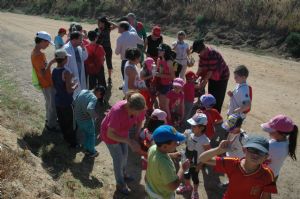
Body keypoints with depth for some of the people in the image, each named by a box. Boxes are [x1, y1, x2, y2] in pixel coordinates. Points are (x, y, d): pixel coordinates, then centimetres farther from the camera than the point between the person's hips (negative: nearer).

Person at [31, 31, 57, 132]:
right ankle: (51, 125, 18)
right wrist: (50, 63, -26)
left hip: (46, 82, 10)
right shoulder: (38, 54, -28)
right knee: (53, 105, 4)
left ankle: (49, 119, 42)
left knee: (49, 103, 25)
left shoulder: (35, 52, 4)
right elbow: (43, 73, -32)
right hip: (47, 84, -10)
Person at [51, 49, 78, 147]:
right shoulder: (66, 73, -25)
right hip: (66, 102, -7)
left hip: (58, 101, 7)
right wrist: (76, 85, -7)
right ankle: (73, 142, 20)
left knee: (62, 121, 21)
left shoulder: (54, 71, -1)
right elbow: (69, 90, -25)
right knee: (70, 122, 8)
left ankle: (66, 137, 39)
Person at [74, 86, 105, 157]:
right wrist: (95, 115, -21)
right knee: (91, 135, 17)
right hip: (86, 119, -7)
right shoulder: (94, 98, -22)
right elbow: (89, 109, -39)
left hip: (77, 117, 7)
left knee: (86, 134, 27)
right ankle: (92, 152, 30)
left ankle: (86, 149, 42)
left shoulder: (82, 91, 0)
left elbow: (74, 102, 7)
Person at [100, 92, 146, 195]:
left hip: (122, 131, 5)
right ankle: (120, 184, 28)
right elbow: (110, 134, -37)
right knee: (118, 158, 6)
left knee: (125, 154, 22)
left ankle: (123, 172, 51)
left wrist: (136, 137, -17)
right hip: (110, 134, -5)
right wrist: (129, 141, -43)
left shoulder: (139, 109, -28)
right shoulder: (118, 111, -44)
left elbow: (139, 122, -6)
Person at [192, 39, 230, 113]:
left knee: (218, 98, -2)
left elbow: (211, 70, -29)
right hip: (212, 76, 8)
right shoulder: (202, 53, -8)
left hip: (221, 76, -8)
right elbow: (201, 66, -4)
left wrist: (204, 81, -27)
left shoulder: (213, 54, -32)